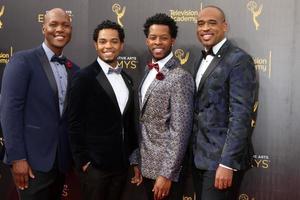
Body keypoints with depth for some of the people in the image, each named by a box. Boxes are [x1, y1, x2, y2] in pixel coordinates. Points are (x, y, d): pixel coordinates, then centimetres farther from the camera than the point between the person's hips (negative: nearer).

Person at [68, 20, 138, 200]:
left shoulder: (126, 78, 10)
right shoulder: (85, 77, -9)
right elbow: (75, 123, -10)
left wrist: (133, 155, 12)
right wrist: (83, 161, -12)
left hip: (122, 163, 6)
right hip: (95, 163, -5)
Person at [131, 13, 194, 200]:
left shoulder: (180, 77, -17)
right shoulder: (150, 72, 8)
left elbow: (180, 130, -20)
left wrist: (167, 174, -20)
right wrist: (138, 163, 11)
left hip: (164, 166, -7)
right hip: (147, 164, 7)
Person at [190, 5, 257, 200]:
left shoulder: (239, 60, -13)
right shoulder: (201, 61, 13)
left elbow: (241, 115, -20)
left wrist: (227, 163, -23)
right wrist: (193, 151, 11)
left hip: (222, 156, -8)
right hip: (199, 155, 8)